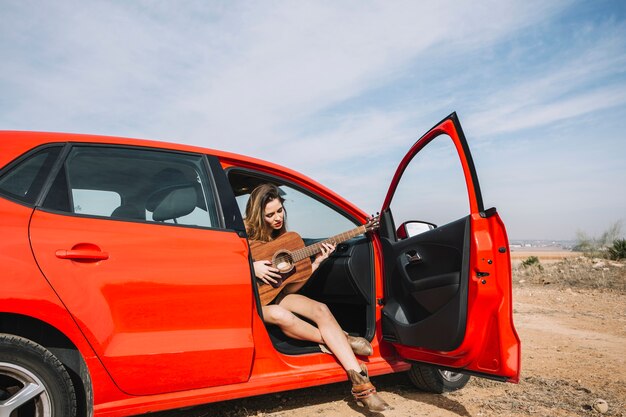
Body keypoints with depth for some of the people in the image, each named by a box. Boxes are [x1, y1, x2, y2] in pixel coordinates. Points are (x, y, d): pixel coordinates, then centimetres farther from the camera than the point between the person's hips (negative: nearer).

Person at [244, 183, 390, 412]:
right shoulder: (244, 232, -9)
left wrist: (317, 260, -7)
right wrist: (250, 266, -26)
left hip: (274, 293, 5)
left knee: (320, 309, -22)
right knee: (280, 315, -39)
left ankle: (360, 382, -28)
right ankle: (338, 341, -19)